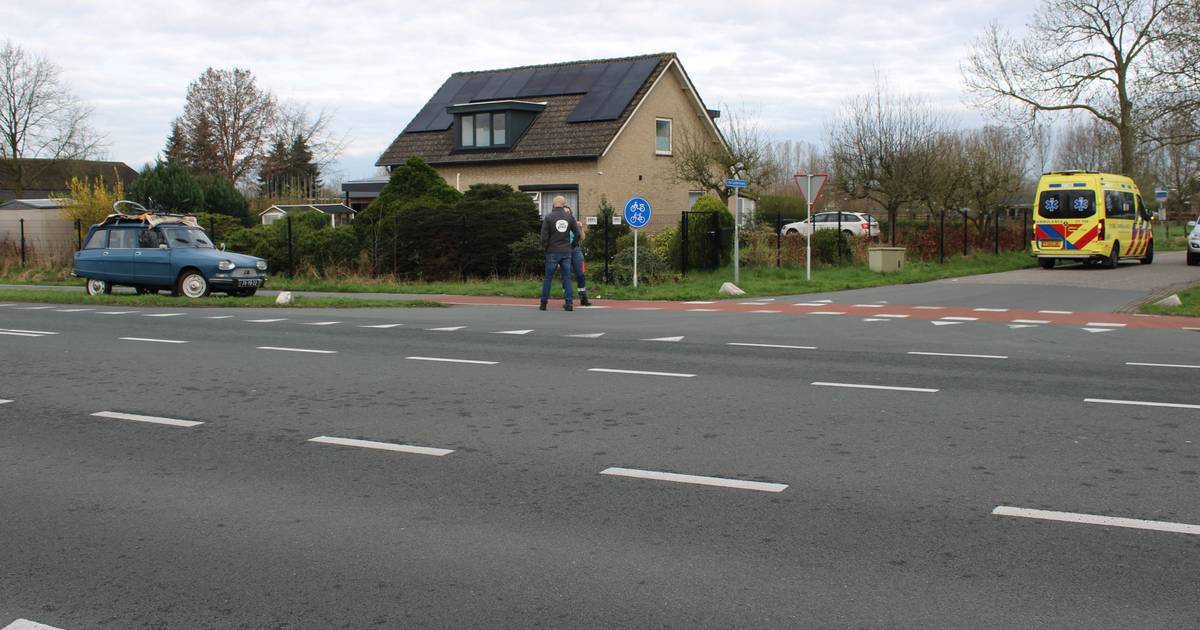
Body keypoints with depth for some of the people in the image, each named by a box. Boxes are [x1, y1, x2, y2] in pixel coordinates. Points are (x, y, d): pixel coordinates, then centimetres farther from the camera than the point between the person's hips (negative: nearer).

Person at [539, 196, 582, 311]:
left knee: (548, 277, 6)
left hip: (552, 252, -2)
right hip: (566, 251, 2)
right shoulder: (570, 216, 1)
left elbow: (544, 235, -8)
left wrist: (545, 247, 8)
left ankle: (543, 303, 8)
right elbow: (578, 234, 2)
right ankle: (568, 303, 0)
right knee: (567, 277, 5)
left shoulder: (548, 217, -6)